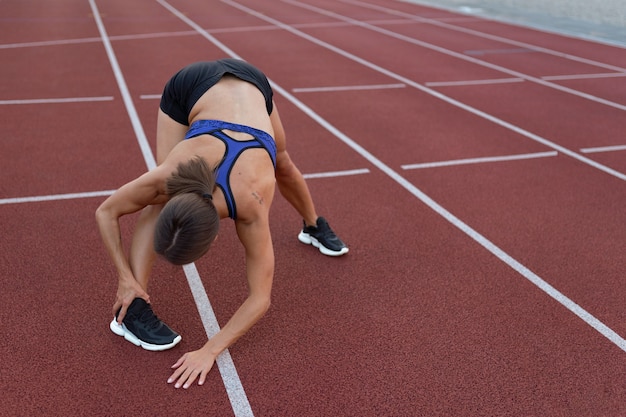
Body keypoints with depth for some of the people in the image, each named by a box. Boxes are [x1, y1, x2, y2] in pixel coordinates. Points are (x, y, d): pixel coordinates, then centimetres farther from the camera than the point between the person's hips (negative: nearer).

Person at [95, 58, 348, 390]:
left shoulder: (251, 206, -37)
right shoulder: (169, 179, -35)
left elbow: (260, 298, -30)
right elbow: (105, 212, -18)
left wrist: (209, 352, -37)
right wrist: (126, 279, -24)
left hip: (251, 83, 0)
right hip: (189, 85, 0)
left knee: (282, 165, 23)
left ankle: (313, 226, 55)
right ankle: (131, 310, -15)